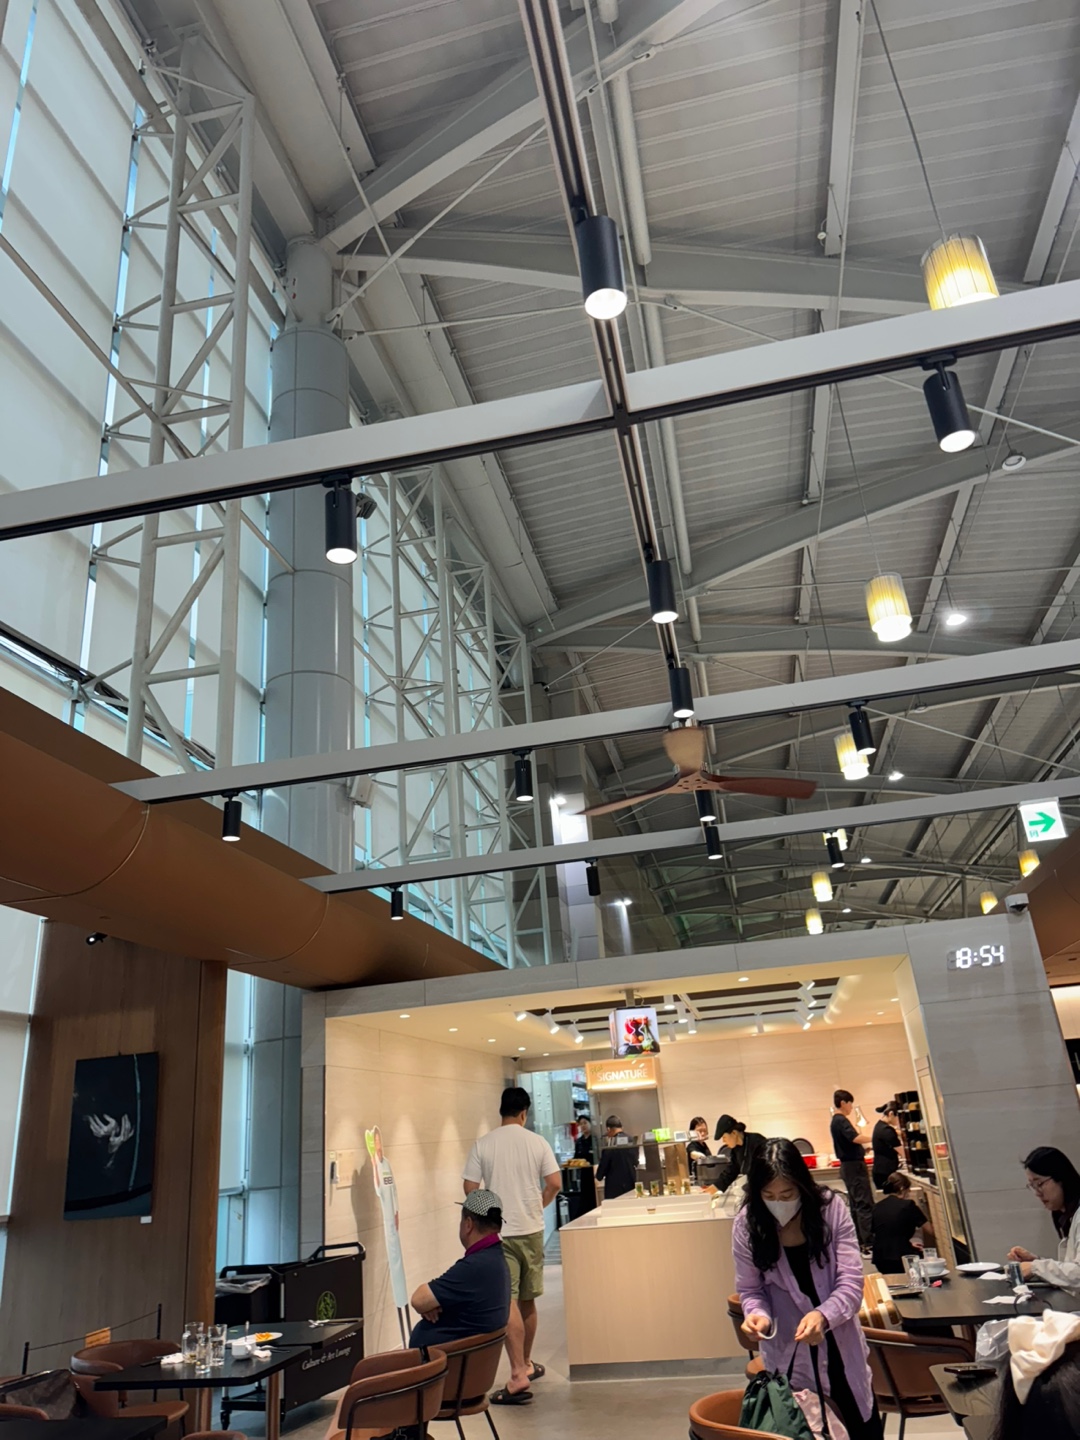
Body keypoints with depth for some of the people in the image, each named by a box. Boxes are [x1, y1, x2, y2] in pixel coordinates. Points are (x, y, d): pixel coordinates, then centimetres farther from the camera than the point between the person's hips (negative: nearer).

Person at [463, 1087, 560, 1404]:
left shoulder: (483, 1144, -6)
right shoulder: (537, 1142, -3)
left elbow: (470, 1189, -5)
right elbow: (555, 1183, -5)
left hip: (498, 1232, -3)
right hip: (531, 1229, 3)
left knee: (508, 1301, -6)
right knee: (527, 1299, 17)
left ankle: (519, 1376, -13)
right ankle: (526, 1364, 31)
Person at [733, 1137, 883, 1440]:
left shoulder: (831, 1208, -16)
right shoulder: (746, 1225, -13)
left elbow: (851, 1281, -16)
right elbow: (750, 1290, -2)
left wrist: (822, 1315, -33)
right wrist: (758, 1314, -24)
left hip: (841, 1345, 1)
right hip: (789, 1355, -1)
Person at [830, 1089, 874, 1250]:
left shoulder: (836, 1121, 14)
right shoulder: (841, 1121, -17)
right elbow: (855, 1138, -29)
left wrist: (864, 1146, 17)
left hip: (848, 1165, 10)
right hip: (854, 1165, -10)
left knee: (856, 1204, 13)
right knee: (865, 1204, -10)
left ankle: (859, 1240, 17)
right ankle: (869, 1242, -12)